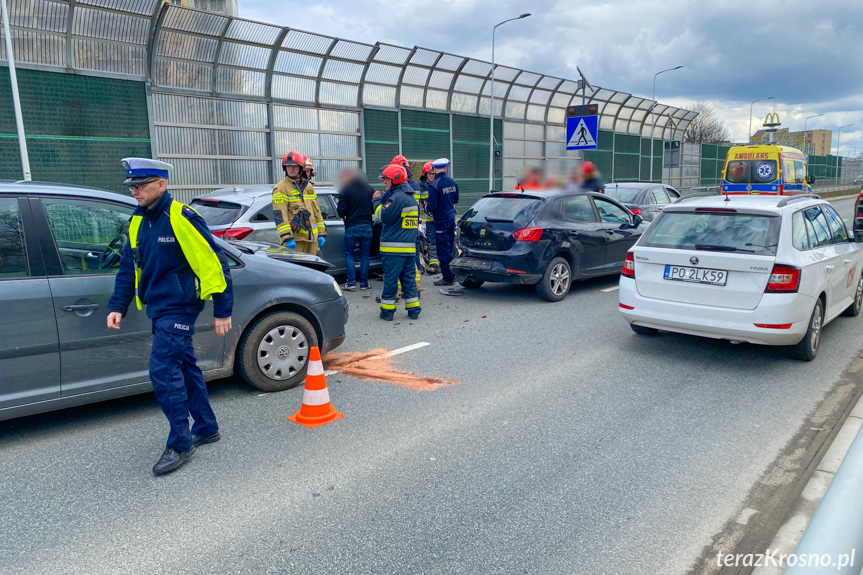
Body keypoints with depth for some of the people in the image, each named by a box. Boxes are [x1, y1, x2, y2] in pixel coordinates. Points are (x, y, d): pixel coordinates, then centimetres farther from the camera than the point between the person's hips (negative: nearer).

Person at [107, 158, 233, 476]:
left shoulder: (181, 218, -16)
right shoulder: (138, 222, 10)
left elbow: (214, 262, -16)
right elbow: (128, 269, 18)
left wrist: (222, 311, -15)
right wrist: (117, 306, 8)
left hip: (179, 308, -8)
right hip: (157, 308, 9)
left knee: (163, 369, -12)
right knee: (183, 366, 15)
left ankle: (180, 443, 1)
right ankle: (206, 428, 28)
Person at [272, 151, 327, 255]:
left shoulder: (308, 186, 17)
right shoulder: (281, 188, -5)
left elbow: (316, 211, 20)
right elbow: (280, 215, -13)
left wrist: (321, 233, 15)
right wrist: (287, 238, -21)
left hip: (311, 238, 7)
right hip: (295, 239, -7)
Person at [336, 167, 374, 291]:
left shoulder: (345, 190, -6)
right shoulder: (369, 189, 7)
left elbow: (341, 210, -10)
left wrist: (343, 217, 11)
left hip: (351, 226, -3)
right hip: (367, 226, 4)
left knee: (349, 254, 8)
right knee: (365, 255, 10)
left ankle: (351, 282, 1)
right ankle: (364, 282, 11)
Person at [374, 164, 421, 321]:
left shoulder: (397, 197, -14)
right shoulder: (411, 197, 16)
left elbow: (385, 217, -15)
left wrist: (377, 201, -2)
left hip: (394, 247, -8)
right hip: (409, 246, 8)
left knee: (390, 279, -1)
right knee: (408, 278, 12)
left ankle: (387, 310, 5)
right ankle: (413, 309, 13)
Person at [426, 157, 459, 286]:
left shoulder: (434, 185, -19)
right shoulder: (453, 182, 3)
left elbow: (432, 206, -20)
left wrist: (428, 207, 2)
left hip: (441, 220, -7)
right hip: (452, 217, 7)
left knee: (443, 249, 0)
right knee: (450, 248, 16)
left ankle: (447, 278, 3)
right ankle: (452, 274, 23)